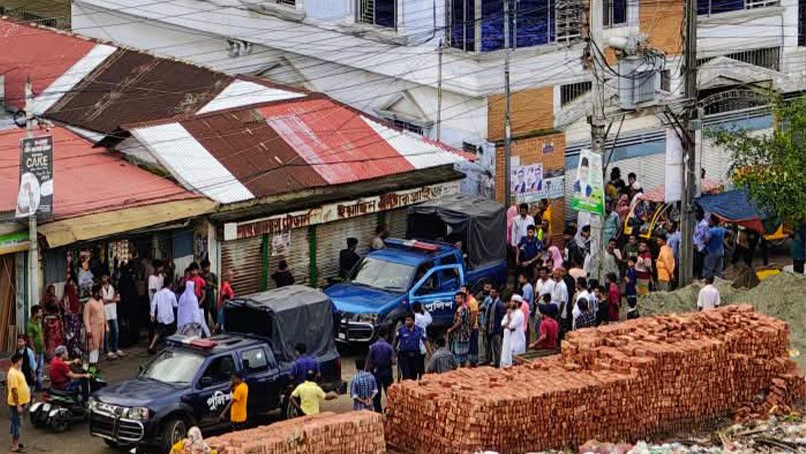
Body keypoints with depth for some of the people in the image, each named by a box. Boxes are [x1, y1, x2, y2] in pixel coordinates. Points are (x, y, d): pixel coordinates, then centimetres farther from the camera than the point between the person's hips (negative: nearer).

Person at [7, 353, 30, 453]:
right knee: (17, 423, -3)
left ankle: (14, 443, 28)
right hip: (16, 403, -10)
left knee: (16, 423, 18)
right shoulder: (13, 373, -24)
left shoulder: (17, 371, 8)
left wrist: (24, 402, 22)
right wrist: (18, 405, -24)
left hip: (20, 402, 10)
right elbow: (14, 390, -25)